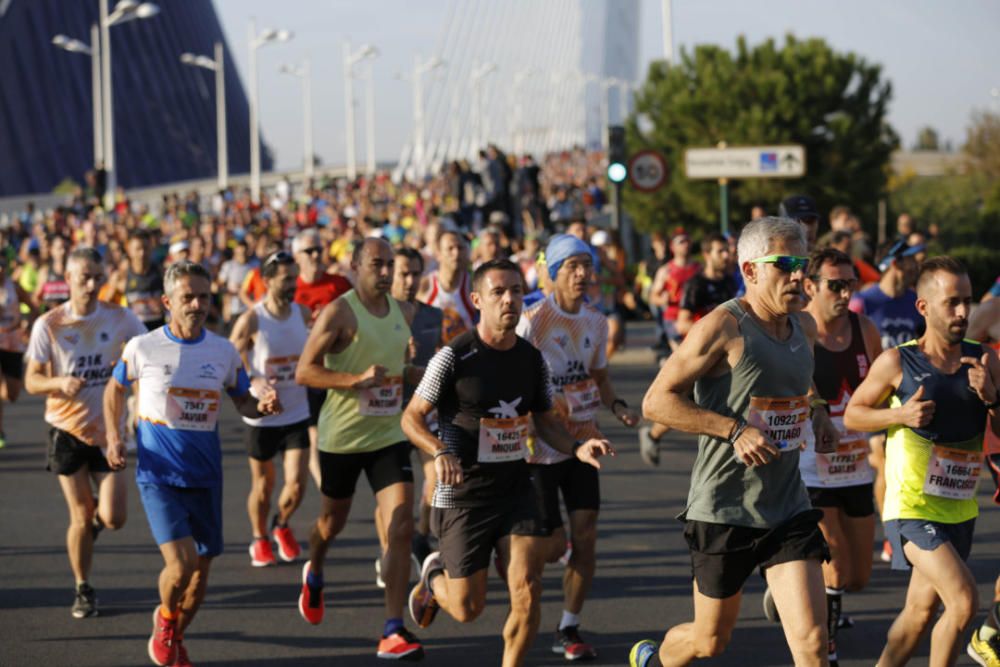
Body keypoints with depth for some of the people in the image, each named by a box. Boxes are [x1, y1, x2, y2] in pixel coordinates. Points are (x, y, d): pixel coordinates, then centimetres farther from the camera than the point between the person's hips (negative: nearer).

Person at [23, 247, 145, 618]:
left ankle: (95, 519, 30)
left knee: (113, 518, -7)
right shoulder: (48, 325, -6)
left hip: (108, 430, 1)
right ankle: (83, 590, 19)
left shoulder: (120, 319, -4)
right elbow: (32, 381, -4)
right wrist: (60, 383, -24)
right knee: (81, 518, 1)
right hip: (66, 429, -1)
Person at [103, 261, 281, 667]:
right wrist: (114, 438, 1)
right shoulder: (142, 348, -5)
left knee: (202, 567, 9)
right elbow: (115, 389, 12)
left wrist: (263, 406, -11)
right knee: (180, 562, -19)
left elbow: (243, 402, 12)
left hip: (205, 475, 3)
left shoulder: (224, 352, 1)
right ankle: (165, 619, 14)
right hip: (159, 475, -3)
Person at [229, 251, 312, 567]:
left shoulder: (303, 313, 0)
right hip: (261, 416, -3)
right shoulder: (251, 321, -13)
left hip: (297, 413, 3)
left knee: (296, 484, -4)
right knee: (262, 485, 9)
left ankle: (282, 526, 27)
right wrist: (253, 380, -27)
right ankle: (260, 539, 33)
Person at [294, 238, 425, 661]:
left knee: (401, 528, -12)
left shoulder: (404, 313, 4)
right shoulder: (339, 312, -12)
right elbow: (304, 371, -15)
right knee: (333, 522, 16)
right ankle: (314, 573, 52)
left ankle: (393, 634, -11)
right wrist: (358, 379, -26)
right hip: (342, 436, -3)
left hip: (388, 436, 3)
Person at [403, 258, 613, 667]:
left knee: (528, 591, -12)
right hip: (463, 494, -4)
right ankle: (433, 576, 39)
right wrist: (440, 452, -27)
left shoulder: (532, 359, 2)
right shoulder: (455, 357, -13)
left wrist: (577, 448, -5)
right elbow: (411, 418, -8)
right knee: (467, 609, 3)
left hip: (516, 490, 4)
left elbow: (545, 420, 15)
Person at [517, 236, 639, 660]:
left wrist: (617, 406, 1)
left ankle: (568, 630, 12)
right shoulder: (533, 320, -14)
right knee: (552, 545, -6)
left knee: (585, 536, -2)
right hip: (540, 446, -5)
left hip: (582, 443, 5)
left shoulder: (596, 322, 6)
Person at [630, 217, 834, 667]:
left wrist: (815, 413, 11)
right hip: (723, 510, -5)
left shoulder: (805, 328, 8)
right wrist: (735, 430, -23)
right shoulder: (722, 327, -14)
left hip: (788, 507, 5)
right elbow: (657, 401, -15)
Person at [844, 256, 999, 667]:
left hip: (960, 508, 6)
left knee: (921, 611, 17)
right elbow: (852, 415, 2)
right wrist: (900, 415, -16)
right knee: (963, 600, -19)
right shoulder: (897, 363, -10)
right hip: (912, 507, -6)